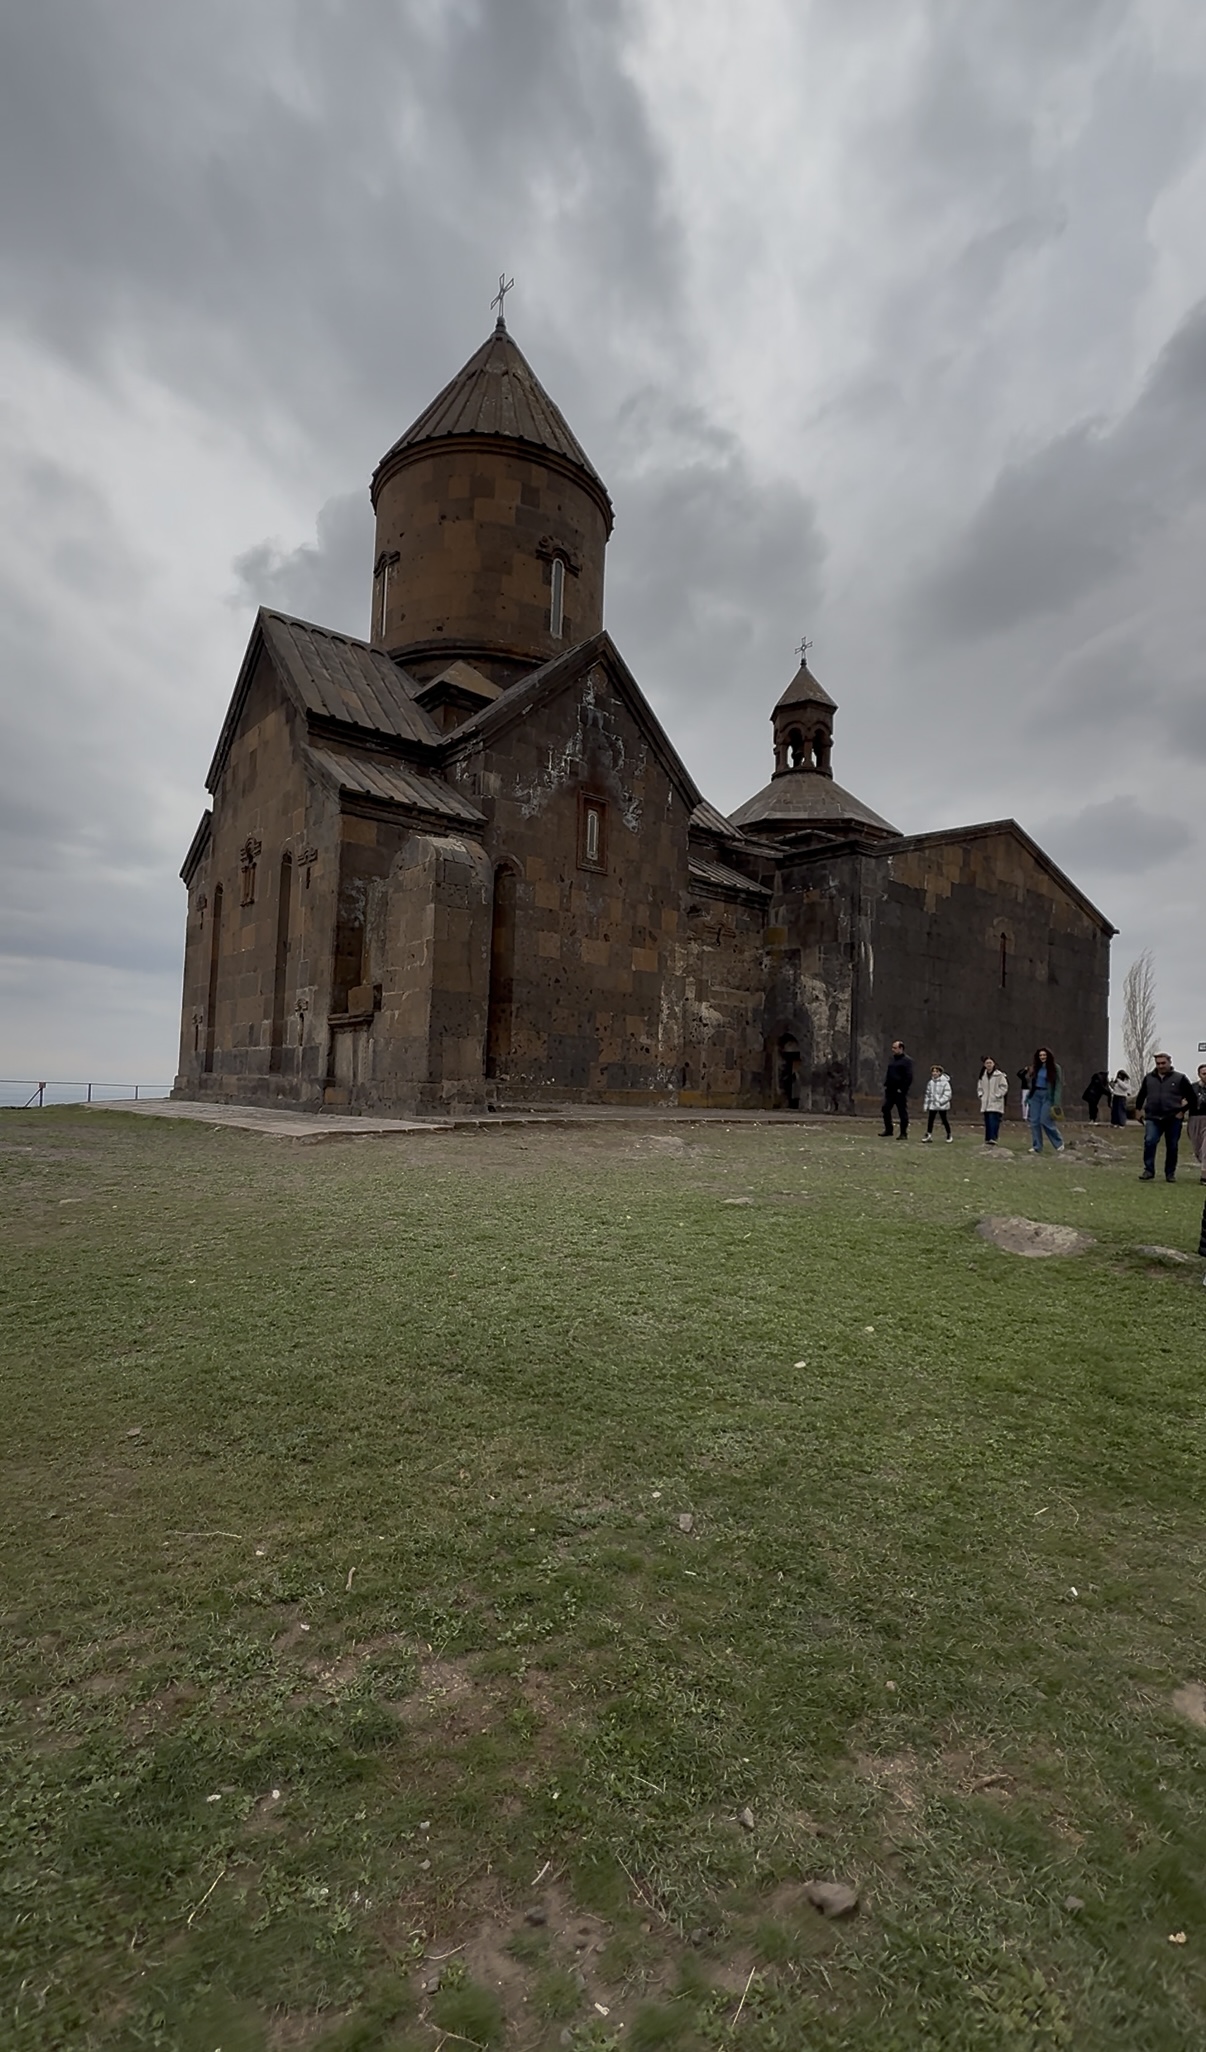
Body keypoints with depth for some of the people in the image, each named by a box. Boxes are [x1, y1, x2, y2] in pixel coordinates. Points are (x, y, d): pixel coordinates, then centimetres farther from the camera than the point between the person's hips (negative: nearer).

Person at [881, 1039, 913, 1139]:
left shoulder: (906, 1061, -9)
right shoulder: (893, 1059, 15)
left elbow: (909, 1077, -15)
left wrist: (902, 1089, -18)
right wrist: (886, 1084, 13)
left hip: (900, 1091, -8)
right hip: (890, 1090, 8)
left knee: (902, 1112, 0)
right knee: (886, 1109, 5)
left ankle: (903, 1134, 7)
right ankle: (888, 1130, 15)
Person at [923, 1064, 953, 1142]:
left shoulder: (945, 1082, -11)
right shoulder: (930, 1082, 6)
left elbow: (947, 1094, -14)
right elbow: (928, 1094, 13)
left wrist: (940, 1101, -22)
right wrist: (926, 1104, 12)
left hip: (942, 1106, -5)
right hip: (932, 1105, 5)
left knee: (944, 1119, 3)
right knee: (930, 1119, 2)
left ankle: (949, 1135, 17)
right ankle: (928, 1134, 9)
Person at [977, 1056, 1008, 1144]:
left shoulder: (999, 1074, -7)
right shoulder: (983, 1075, 12)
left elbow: (1004, 1086, -7)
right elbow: (979, 1087, 23)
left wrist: (997, 1096, -11)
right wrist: (981, 1095, 9)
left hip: (995, 1103, -6)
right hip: (986, 1103, 6)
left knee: (993, 1121, -17)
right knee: (987, 1122, 9)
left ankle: (993, 1139, -23)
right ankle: (987, 1139, 15)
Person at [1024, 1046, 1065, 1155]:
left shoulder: (1055, 1068, -5)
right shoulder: (1035, 1067, 10)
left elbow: (1058, 1086, -9)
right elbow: (1030, 1081, 18)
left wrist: (1056, 1103, -15)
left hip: (1047, 1096, -5)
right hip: (1035, 1095, 5)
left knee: (1045, 1121, -10)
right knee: (1034, 1121, 3)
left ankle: (1059, 1144, 9)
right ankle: (1036, 1147, 9)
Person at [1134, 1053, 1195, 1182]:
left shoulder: (1180, 1078, 1)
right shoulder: (1148, 1078, 9)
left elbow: (1191, 1096, 4)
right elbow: (1141, 1095, 20)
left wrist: (1182, 1110, -2)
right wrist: (1138, 1109, 16)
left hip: (1173, 1119, -1)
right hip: (1153, 1118, 1)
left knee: (1172, 1147, 6)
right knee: (1149, 1142, -16)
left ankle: (1170, 1173, 19)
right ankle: (1149, 1171, -11)